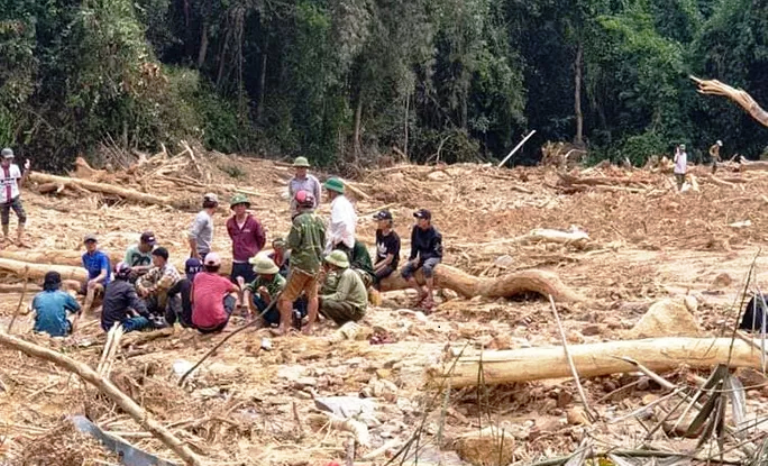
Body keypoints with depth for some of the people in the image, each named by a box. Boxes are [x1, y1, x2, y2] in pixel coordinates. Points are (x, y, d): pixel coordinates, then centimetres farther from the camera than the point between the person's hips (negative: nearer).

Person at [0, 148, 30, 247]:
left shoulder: (15, 167, -3)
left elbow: (19, 183, 3)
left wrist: (26, 171, -6)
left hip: (15, 197, 2)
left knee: (22, 216, -12)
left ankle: (20, 239, -7)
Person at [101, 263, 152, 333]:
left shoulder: (110, 285, 9)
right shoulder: (128, 286, -13)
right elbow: (138, 305, -20)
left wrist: (131, 311, 24)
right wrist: (149, 316, -9)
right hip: (118, 325, -8)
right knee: (146, 320, 3)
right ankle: (121, 329, -6)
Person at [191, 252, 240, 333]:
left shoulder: (198, 277, 5)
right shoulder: (223, 281, 3)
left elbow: (192, 300, 16)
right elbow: (237, 289, 27)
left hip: (199, 326, 3)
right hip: (217, 325, -3)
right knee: (233, 294, 21)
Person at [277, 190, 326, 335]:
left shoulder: (299, 220, -16)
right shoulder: (319, 221, 3)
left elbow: (292, 243, -17)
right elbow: (323, 243, 8)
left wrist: (287, 243, 4)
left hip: (301, 263, -6)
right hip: (315, 263, 6)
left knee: (288, 296, 2)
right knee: (312, 295, 11)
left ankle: (283, 326, 4)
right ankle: (309, 327, 15)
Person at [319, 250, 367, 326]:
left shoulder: (347, 274, -18)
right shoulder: (340, 273, 11)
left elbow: (340, 296, -25)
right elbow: (328, 290, 5)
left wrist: (323, 298, -23)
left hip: (356, 309, -10)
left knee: (326, 304, -27)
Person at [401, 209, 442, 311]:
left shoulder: (435, 234, -22)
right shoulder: (416, 229, -5)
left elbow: (434, 252, -18)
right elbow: (414, 245, 8)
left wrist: (420, 258, -24)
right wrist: (412, 258, -1)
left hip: (434, 257, -7)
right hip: (422, 256, 7)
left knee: (426, 268, -41)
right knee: (405, 271, -16)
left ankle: (430, 297, -31)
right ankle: (422, 293, -6)